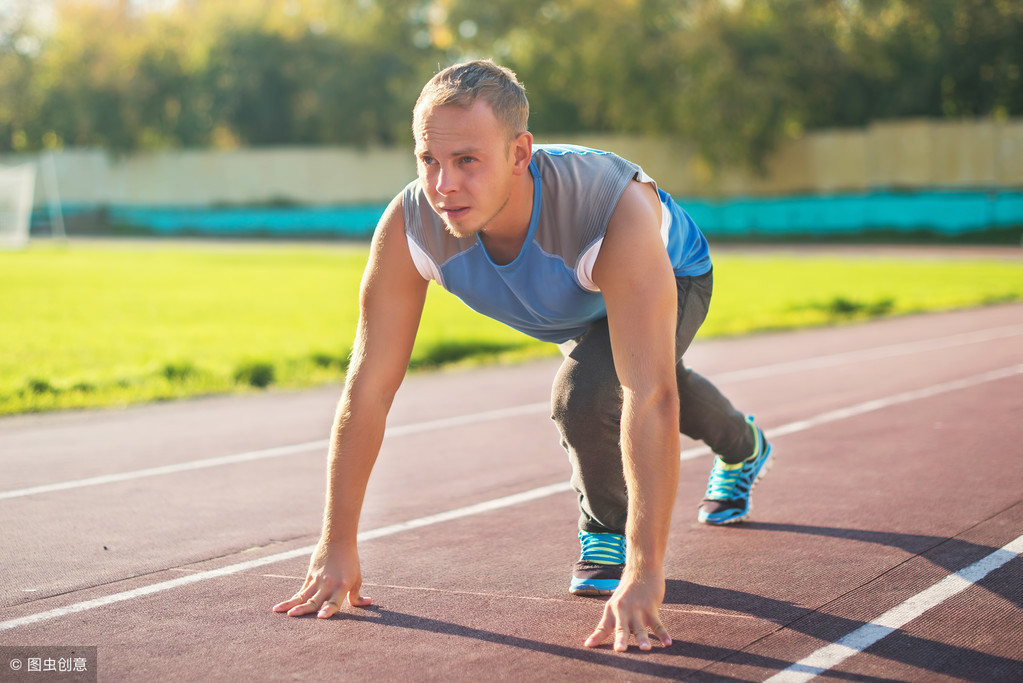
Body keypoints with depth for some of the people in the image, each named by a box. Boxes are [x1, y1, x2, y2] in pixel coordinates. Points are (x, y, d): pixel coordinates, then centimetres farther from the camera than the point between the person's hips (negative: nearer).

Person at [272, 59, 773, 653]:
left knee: (585, 396, -32)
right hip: (574, 310, 5)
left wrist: (643, 574, -59)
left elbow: (650, 399, -54)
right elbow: (368, 390, -32)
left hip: (670, 274, -5)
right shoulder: (409, 227, -39)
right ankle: (742, 449, 66)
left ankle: (608, 532, 2)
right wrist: (338, 547, -29)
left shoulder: (616, 210, -49)